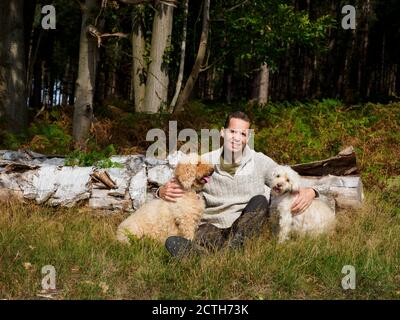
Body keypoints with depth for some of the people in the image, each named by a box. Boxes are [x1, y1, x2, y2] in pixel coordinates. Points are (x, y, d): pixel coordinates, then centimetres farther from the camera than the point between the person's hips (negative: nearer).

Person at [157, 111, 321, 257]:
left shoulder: (260, 162, 7)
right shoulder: (205, 162, 8)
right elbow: (177, 186, 13)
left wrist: (310, 191, -14)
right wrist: (163, 191, -12)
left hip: (248, 226, 1)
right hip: (213, 225, 0)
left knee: (260, 201, -29)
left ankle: (234, 244, -47)